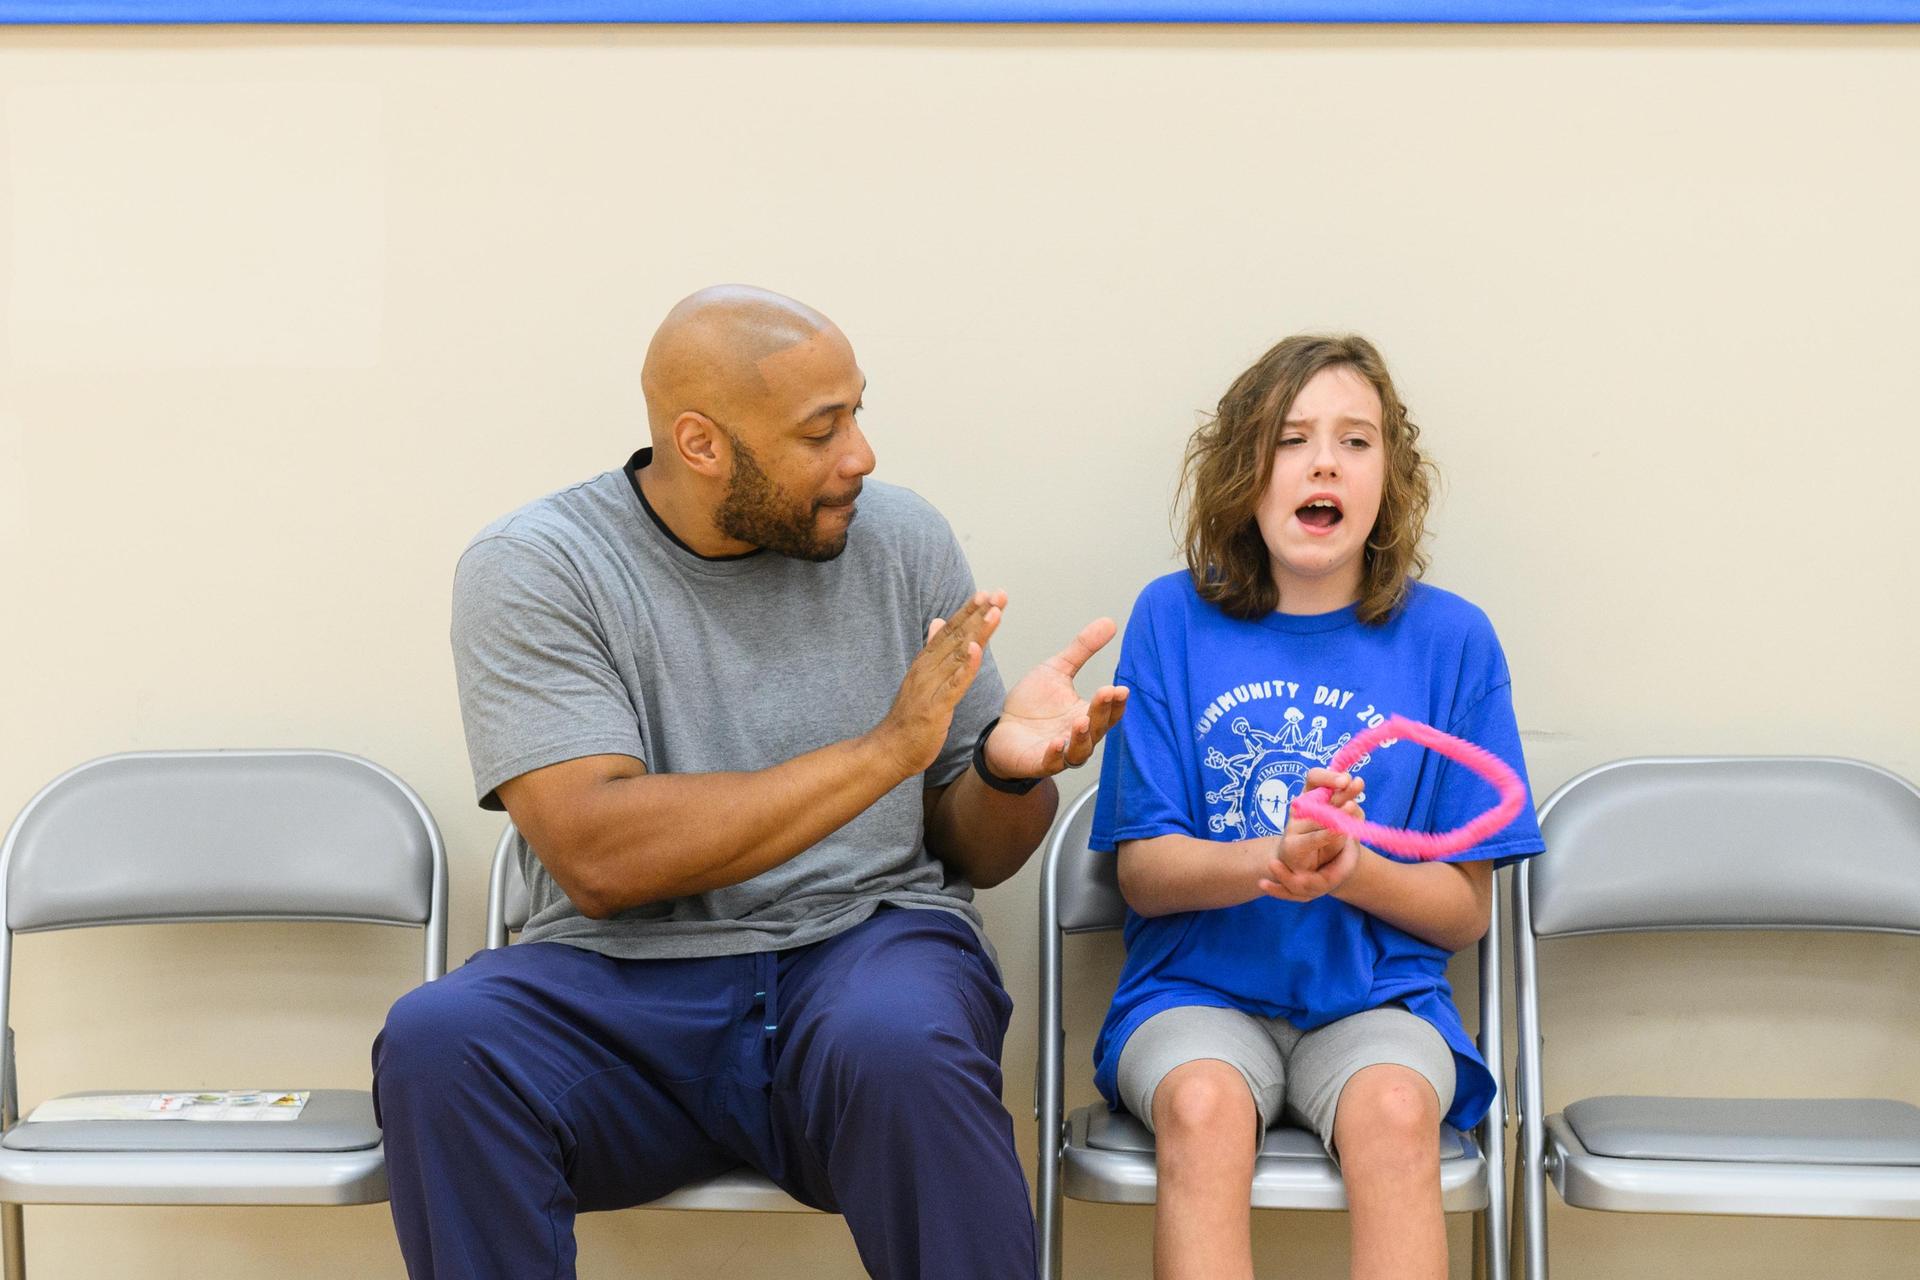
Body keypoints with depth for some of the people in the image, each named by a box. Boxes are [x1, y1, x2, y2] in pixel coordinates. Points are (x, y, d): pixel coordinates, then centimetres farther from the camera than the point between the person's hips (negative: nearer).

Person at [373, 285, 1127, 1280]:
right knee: (436, 1041, -31)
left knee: (898, 1043, -34)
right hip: (621, 976, -1)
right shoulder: (529, 569, -3)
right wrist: (886, 750, -18)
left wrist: (1010, 766, -12)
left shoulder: (901, 540, 7)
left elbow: (976, 855, 12)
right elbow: (598, 858, -17)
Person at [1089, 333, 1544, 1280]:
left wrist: (1348, 871, -16)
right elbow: (1142, 871, 1)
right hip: (1199, 988, 0)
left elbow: (1466, 910, 5)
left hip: (1375, 996, 0)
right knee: (1204, 1105, -33)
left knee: (1394, 1111, -32)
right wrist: (1270, 863, -20)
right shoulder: (1173, 618, 2)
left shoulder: (1451, 640, 3)